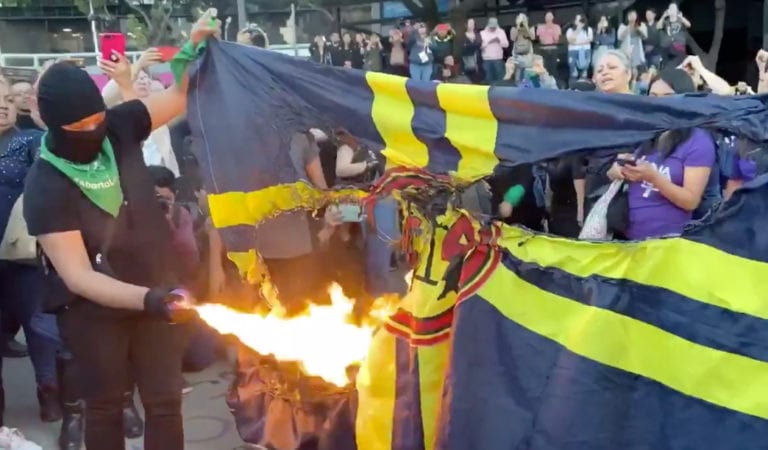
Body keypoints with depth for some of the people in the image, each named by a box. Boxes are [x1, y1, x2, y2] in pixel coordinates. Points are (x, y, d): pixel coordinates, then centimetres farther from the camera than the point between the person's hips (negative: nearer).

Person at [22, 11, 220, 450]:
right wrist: (147, 299, -36)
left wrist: (195, 44, -25)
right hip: (95, 309, -3)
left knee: (165, 402, 11)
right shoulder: (44, 187, -22)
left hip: (157, 291, 3)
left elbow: (183, 95, -5)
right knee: (105, 406, 16)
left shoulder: (118, 128, -12)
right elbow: (77, 276, -24)